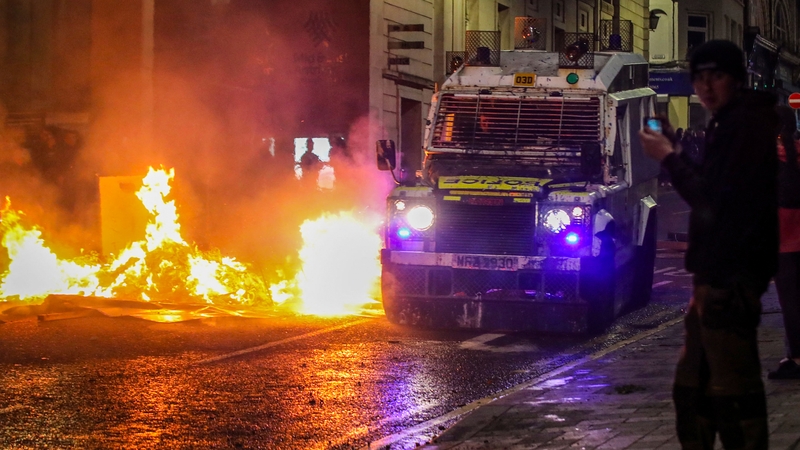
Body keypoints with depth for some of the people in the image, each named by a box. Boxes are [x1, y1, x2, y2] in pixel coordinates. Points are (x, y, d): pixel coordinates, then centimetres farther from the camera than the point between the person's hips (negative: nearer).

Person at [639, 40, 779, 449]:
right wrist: (676, 154, 16)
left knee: (732, 392, -13)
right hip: (717, 273, 11)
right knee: (692, 388, 17)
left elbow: (714, 199, -18)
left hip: (729, 276, -11)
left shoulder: (748, 123, -12)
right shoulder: (727, 126, 20)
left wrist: (668, 157, -9)